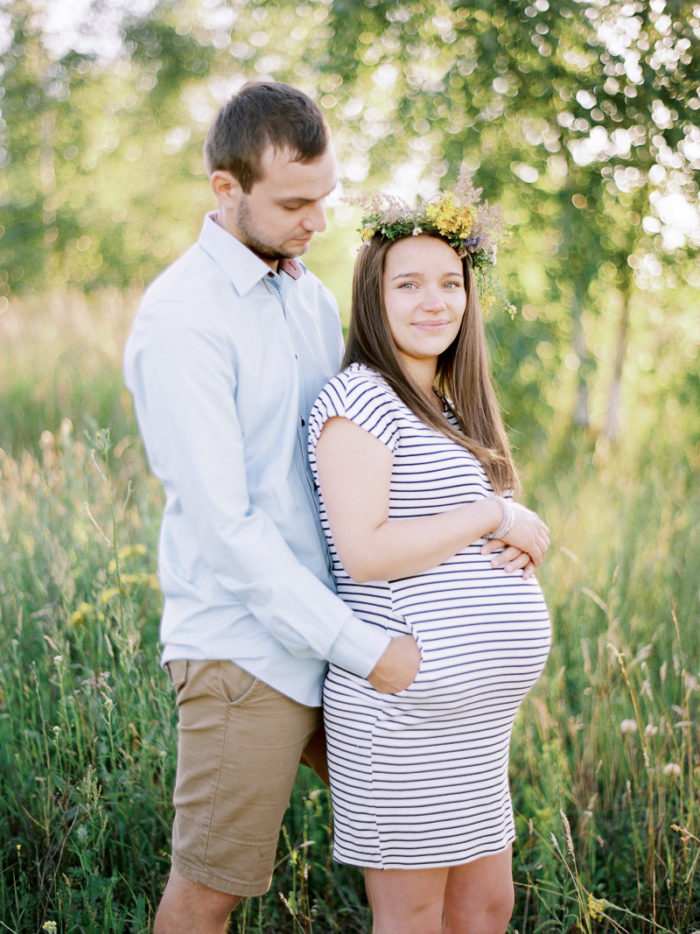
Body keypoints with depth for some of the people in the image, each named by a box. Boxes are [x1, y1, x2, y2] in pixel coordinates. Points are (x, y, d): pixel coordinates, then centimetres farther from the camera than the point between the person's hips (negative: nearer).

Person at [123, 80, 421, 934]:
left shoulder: (308, 293, 10)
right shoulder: (180, 319, -16)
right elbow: (222, 525, -20)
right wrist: (362, 647, -19)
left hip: (332, 631, 7)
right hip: (244, 649, -7)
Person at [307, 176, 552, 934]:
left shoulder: (453, 406, 16)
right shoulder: (359, 398, -12)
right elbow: (364, 552, -22)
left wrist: (520, 550, 1)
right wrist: (498, 516, -13)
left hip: (476, 713, 9)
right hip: (404, 707, -9)